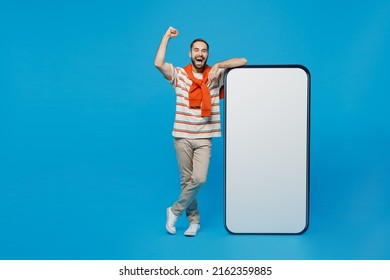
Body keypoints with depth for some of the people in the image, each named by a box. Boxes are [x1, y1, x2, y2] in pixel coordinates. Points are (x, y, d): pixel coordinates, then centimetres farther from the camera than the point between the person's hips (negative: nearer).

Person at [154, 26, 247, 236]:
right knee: (186, 180, 6)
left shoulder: (216, 75, 3)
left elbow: (243, 61, -3)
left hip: (204, 138, 0)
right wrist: (166, 37, -8)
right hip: (182, 137, 0)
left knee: (199, 179, -13)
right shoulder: (179, 75, 2)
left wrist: (218, 65, -15)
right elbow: (158, 64, -15)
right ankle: (194, 220, 23)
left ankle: (175, 211, 9)